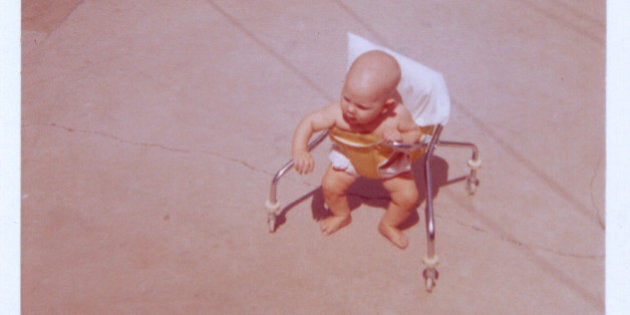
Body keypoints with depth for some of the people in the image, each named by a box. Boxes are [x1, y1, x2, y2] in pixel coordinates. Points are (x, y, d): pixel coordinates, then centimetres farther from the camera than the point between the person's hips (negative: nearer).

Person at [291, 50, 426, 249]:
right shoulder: (337, 113, -37)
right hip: (348, 156, 1)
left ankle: (389, 225, 29)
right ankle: (341, 216, 26)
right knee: (331, 186, -10)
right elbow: (309, 122, -28)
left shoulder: (398, 116, -36)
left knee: (409, 197, -6)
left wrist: (401, 138, -40)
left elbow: (416, 131, -17)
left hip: (389, 160, 0)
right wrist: (299, 151, -44)